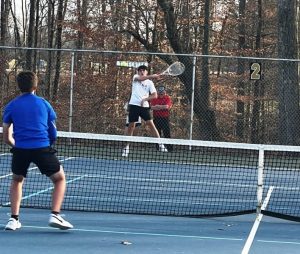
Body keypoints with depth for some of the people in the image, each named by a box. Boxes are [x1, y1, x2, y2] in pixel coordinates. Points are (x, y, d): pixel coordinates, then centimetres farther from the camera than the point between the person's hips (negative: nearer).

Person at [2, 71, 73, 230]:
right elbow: (53, 134, 15)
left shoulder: (11, 106, 12)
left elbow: (6, 138, 13)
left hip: (20, 149, 1)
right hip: (42, 148, -1)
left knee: (17, 180, 27)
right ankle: (55, 215, 0)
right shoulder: (44, 104, 12)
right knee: (60, 179, 17)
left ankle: (14, 219, 16)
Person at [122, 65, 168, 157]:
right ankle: (126, 147, 10)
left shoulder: (149, 82, 8)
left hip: (144, 106, 0)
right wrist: (152, 76, -30)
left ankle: (161, 145, -9)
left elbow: (155, 95, 1)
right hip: (134, 104, 0)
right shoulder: (135, 77, 7)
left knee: (150, 124, -9)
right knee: (131, 125, 1)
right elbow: (140, 78, -18)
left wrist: (145, 99, -15)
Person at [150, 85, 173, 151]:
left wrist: (158, 106, -8)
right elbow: (152, 107, -5)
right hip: (156, 118, 3)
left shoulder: (168, 98, 0)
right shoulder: (154, 98, 8)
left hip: (165, 118, -3)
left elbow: (167, 106, -15)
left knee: (167, 133, -6)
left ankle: (170, 148, -5)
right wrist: (162, 107, -15)